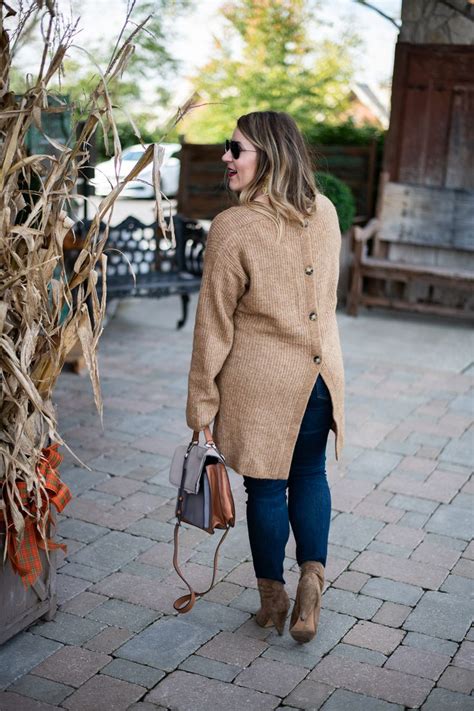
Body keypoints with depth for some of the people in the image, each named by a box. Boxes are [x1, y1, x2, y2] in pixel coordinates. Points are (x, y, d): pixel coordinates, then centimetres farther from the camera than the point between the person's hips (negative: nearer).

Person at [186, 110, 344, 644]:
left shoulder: (232, 228, -19)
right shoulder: (325, 213, -1)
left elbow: (214, 324, -14)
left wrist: (201, 403, -5)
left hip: (260, 380, -4)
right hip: (320, 371, 5)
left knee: (266, 488, 11)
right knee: (310, 475, 21)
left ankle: (272, 600, 25)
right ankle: (312, 580, 9)